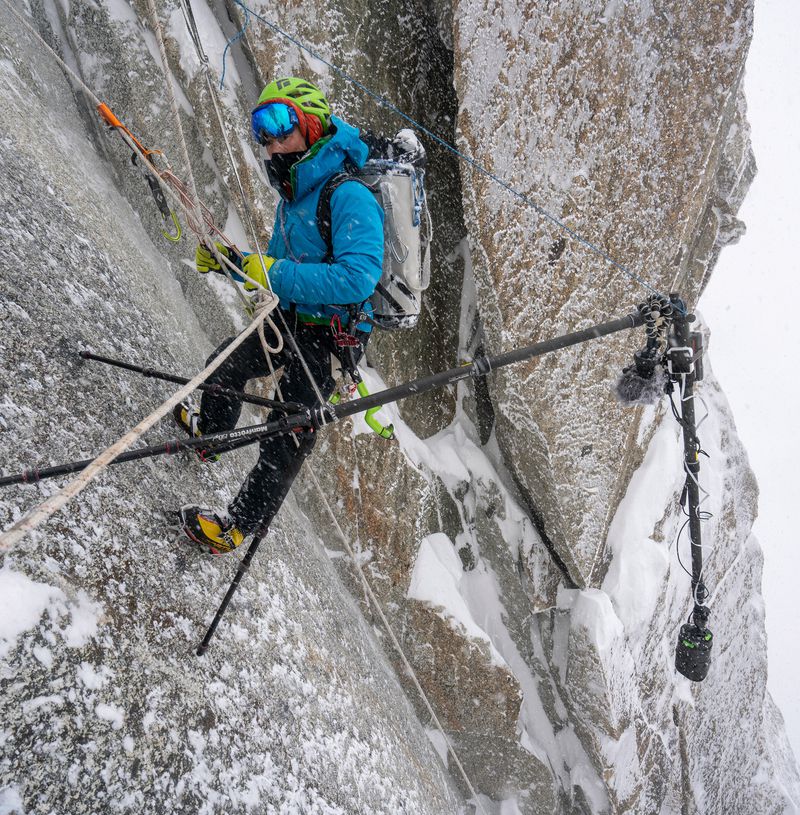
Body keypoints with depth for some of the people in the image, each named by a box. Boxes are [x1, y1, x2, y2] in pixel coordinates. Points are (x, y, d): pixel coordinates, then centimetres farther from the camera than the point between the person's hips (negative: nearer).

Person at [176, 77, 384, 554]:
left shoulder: (349, 197, -23)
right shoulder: (295, 193, 8)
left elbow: (357, 279, -36)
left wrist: (275, 276, -33)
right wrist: (232, 261, 2)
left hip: (328, 338, -10)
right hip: (291, 322, 10)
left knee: (290, 433, -4)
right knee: (225, 365, 26)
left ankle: (242, 526, 9)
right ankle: (209, 432, 55)